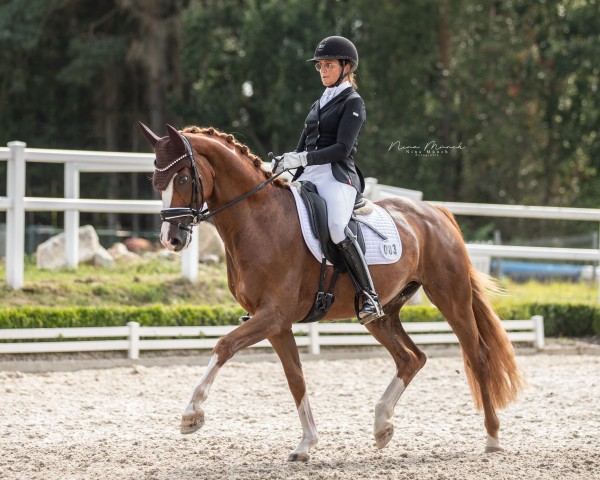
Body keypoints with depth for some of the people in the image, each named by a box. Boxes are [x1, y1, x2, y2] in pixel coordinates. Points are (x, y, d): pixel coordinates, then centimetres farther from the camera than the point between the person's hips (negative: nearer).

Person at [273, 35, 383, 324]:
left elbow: (342, 149, -12)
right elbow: (302, 149, 25)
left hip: (338, 177, -8)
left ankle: (369, 298, -36)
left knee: (336, 227, -34)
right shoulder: (319, 105, 24)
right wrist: (283, 163, 6)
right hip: (308, 179, 8)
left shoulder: (352, 103, 1)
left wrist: (303, 159, -20)